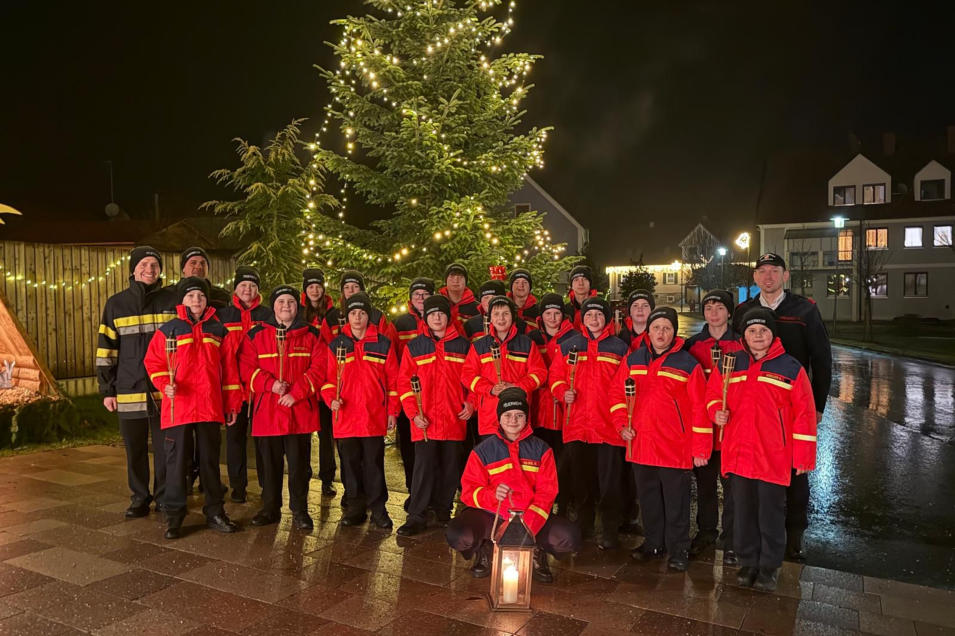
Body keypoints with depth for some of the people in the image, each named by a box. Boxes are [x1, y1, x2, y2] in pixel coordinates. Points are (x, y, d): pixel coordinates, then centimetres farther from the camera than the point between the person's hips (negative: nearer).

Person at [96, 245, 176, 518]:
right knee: (135, 449, 10)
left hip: (165, 391, -1)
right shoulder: (116, 304, 7)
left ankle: (165, 497, 19)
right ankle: (139, 498, 24)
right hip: (129, 391, 2)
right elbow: (106, 349, 8)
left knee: (164, 448, 5)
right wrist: (107, 390, 3)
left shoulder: (172, 300, 3)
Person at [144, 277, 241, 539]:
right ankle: (174, 516, 15)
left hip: (210, 408, 2)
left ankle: (215, 513, 21)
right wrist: (165, 384, -16)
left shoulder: (218, 330, 9)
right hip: (177, 407, -2)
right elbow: (153, 362, 2)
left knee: (210, 460, 10)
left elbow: (228, 368, 10)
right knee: (177, 461, 2)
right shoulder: (168, 330, 3)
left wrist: (232, 403, 8)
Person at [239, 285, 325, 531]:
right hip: (266, 410, 1)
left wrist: (297, 393, -11)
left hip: (300, 410, -1)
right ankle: (270, 508, 24)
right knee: (270, 462, 10)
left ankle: (299, 510, 15)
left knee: (299, 462, 2)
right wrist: (269, 384, -14)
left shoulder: (311, 335, 6)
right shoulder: (256, 334, 7)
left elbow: (318, 368, -2)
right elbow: (246, 367, 1)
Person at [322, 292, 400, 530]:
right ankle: (354, 508, 23)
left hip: (374, 417, -2)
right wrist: (331, 399, -10)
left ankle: (378, 509, 16)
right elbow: (329, 378, 9)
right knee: (350, 464, 10)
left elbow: (393, 380, 4)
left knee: (374, 465, 4)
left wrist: (392, 411, 1)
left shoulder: (383, 344, 3)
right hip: (345, 417, 2)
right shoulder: (336, 345, 7)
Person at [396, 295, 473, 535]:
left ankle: (444, 512, 26)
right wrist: (413, 413, -8)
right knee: (423, 468, -3)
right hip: (424, 422, -1)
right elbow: (404, 382, 2)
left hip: (455, 420, 2)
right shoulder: (414, 347, 5)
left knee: (451, 468, 10)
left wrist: (470, 403, -2)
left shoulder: (462, 345, 7)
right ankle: (416, 517, 6)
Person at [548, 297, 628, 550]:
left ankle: (609, 533, 11)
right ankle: (583, 526, 28)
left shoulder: (619, 347, 5)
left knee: (609, 480, 0)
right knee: (579, 478, 12)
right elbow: (555, 375, 11)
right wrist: (563, 392, -8)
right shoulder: (569, 345, 9)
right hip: (576, 423, 2)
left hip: (608, 424, -2)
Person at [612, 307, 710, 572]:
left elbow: (699, 408, -7)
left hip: (675, 448, -4)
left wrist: (701, 448, -9)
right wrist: (622, 424, 1)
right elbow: (617, 392, 14)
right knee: (648, 499, 17)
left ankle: (678, 551, 21)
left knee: (676, 502, 6)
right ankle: (653, 543, 33)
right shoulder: (633, 360, 6)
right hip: (640, 444, 4)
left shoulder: (688, 364, -6)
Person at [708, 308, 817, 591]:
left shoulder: (790, 368, -3)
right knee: (743, 512, 13)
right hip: (737, 453, 3)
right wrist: (716, 411, -5)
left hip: (773, 458, -3)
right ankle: (748, 562, 29)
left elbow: (804, 413, -3)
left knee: (771, 514, 8)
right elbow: (712, 393, 18)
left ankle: (769, 567, 25)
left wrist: (803, 456, -5)